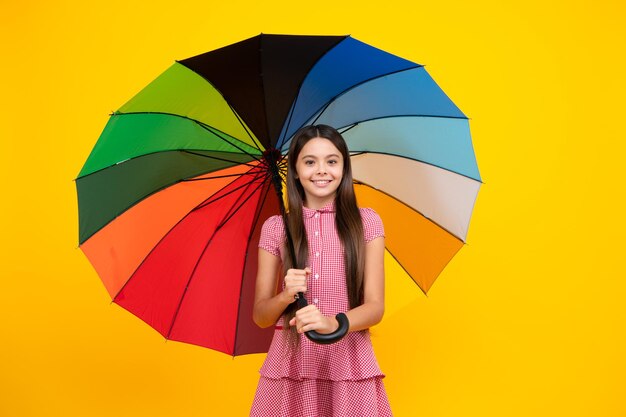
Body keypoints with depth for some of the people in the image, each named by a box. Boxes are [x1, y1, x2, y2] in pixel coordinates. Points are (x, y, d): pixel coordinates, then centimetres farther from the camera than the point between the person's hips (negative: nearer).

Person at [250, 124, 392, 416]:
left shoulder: (366, 223, 1)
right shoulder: (275, 229, 4)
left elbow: (375, 307, -5)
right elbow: (260, 316, 5)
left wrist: (333, 324, -24)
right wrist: (286, 296, -16)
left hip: (349, 363, 0)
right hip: (290, 363, 1)